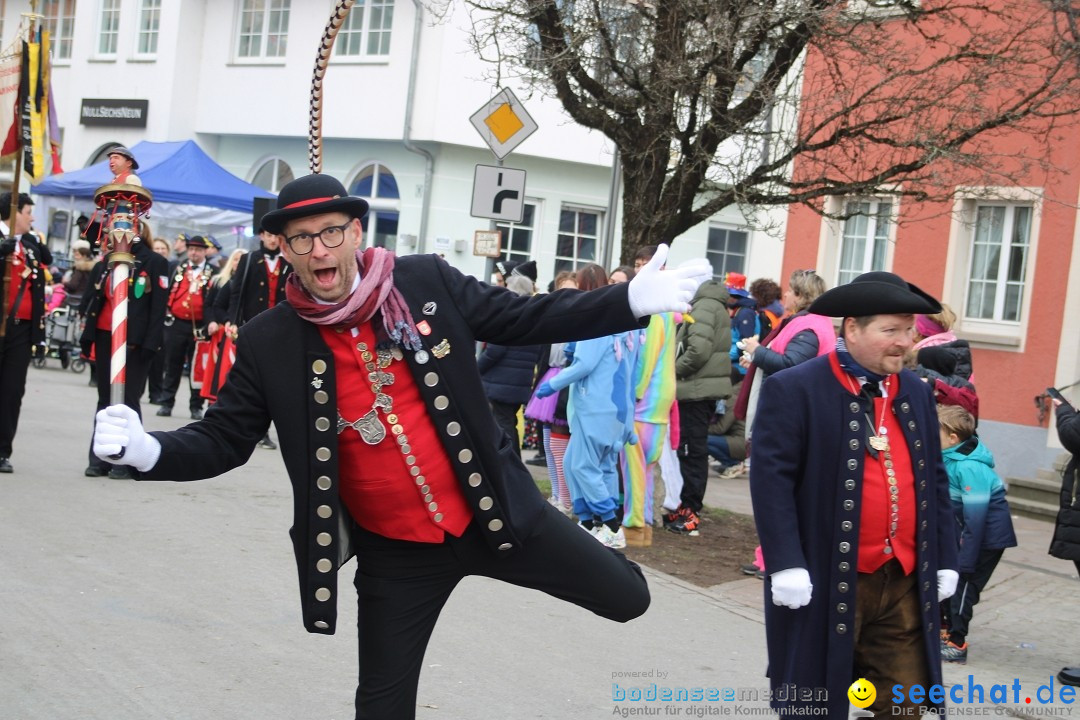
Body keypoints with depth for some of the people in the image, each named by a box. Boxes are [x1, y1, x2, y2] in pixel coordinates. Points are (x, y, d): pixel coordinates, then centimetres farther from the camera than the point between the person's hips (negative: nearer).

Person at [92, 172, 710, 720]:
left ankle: (601, 566, 52)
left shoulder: (427, 282, -9)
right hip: (396, 550, -1)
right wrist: (150, 451, -26)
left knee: (629, 599, 14)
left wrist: (634, 301, -8)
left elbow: (522, 318, 0)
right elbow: (224, 440, -5)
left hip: (493, 512, 1)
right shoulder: (268, 343, -10)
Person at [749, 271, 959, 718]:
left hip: (904, 584, 6)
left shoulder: (916, 393, 12)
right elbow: (771, 479, -14)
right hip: (825, 586, -6)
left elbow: (934, 480, 16)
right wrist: (786, 564, -20)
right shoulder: (793, 390, -9)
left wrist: (944, 559, 12)